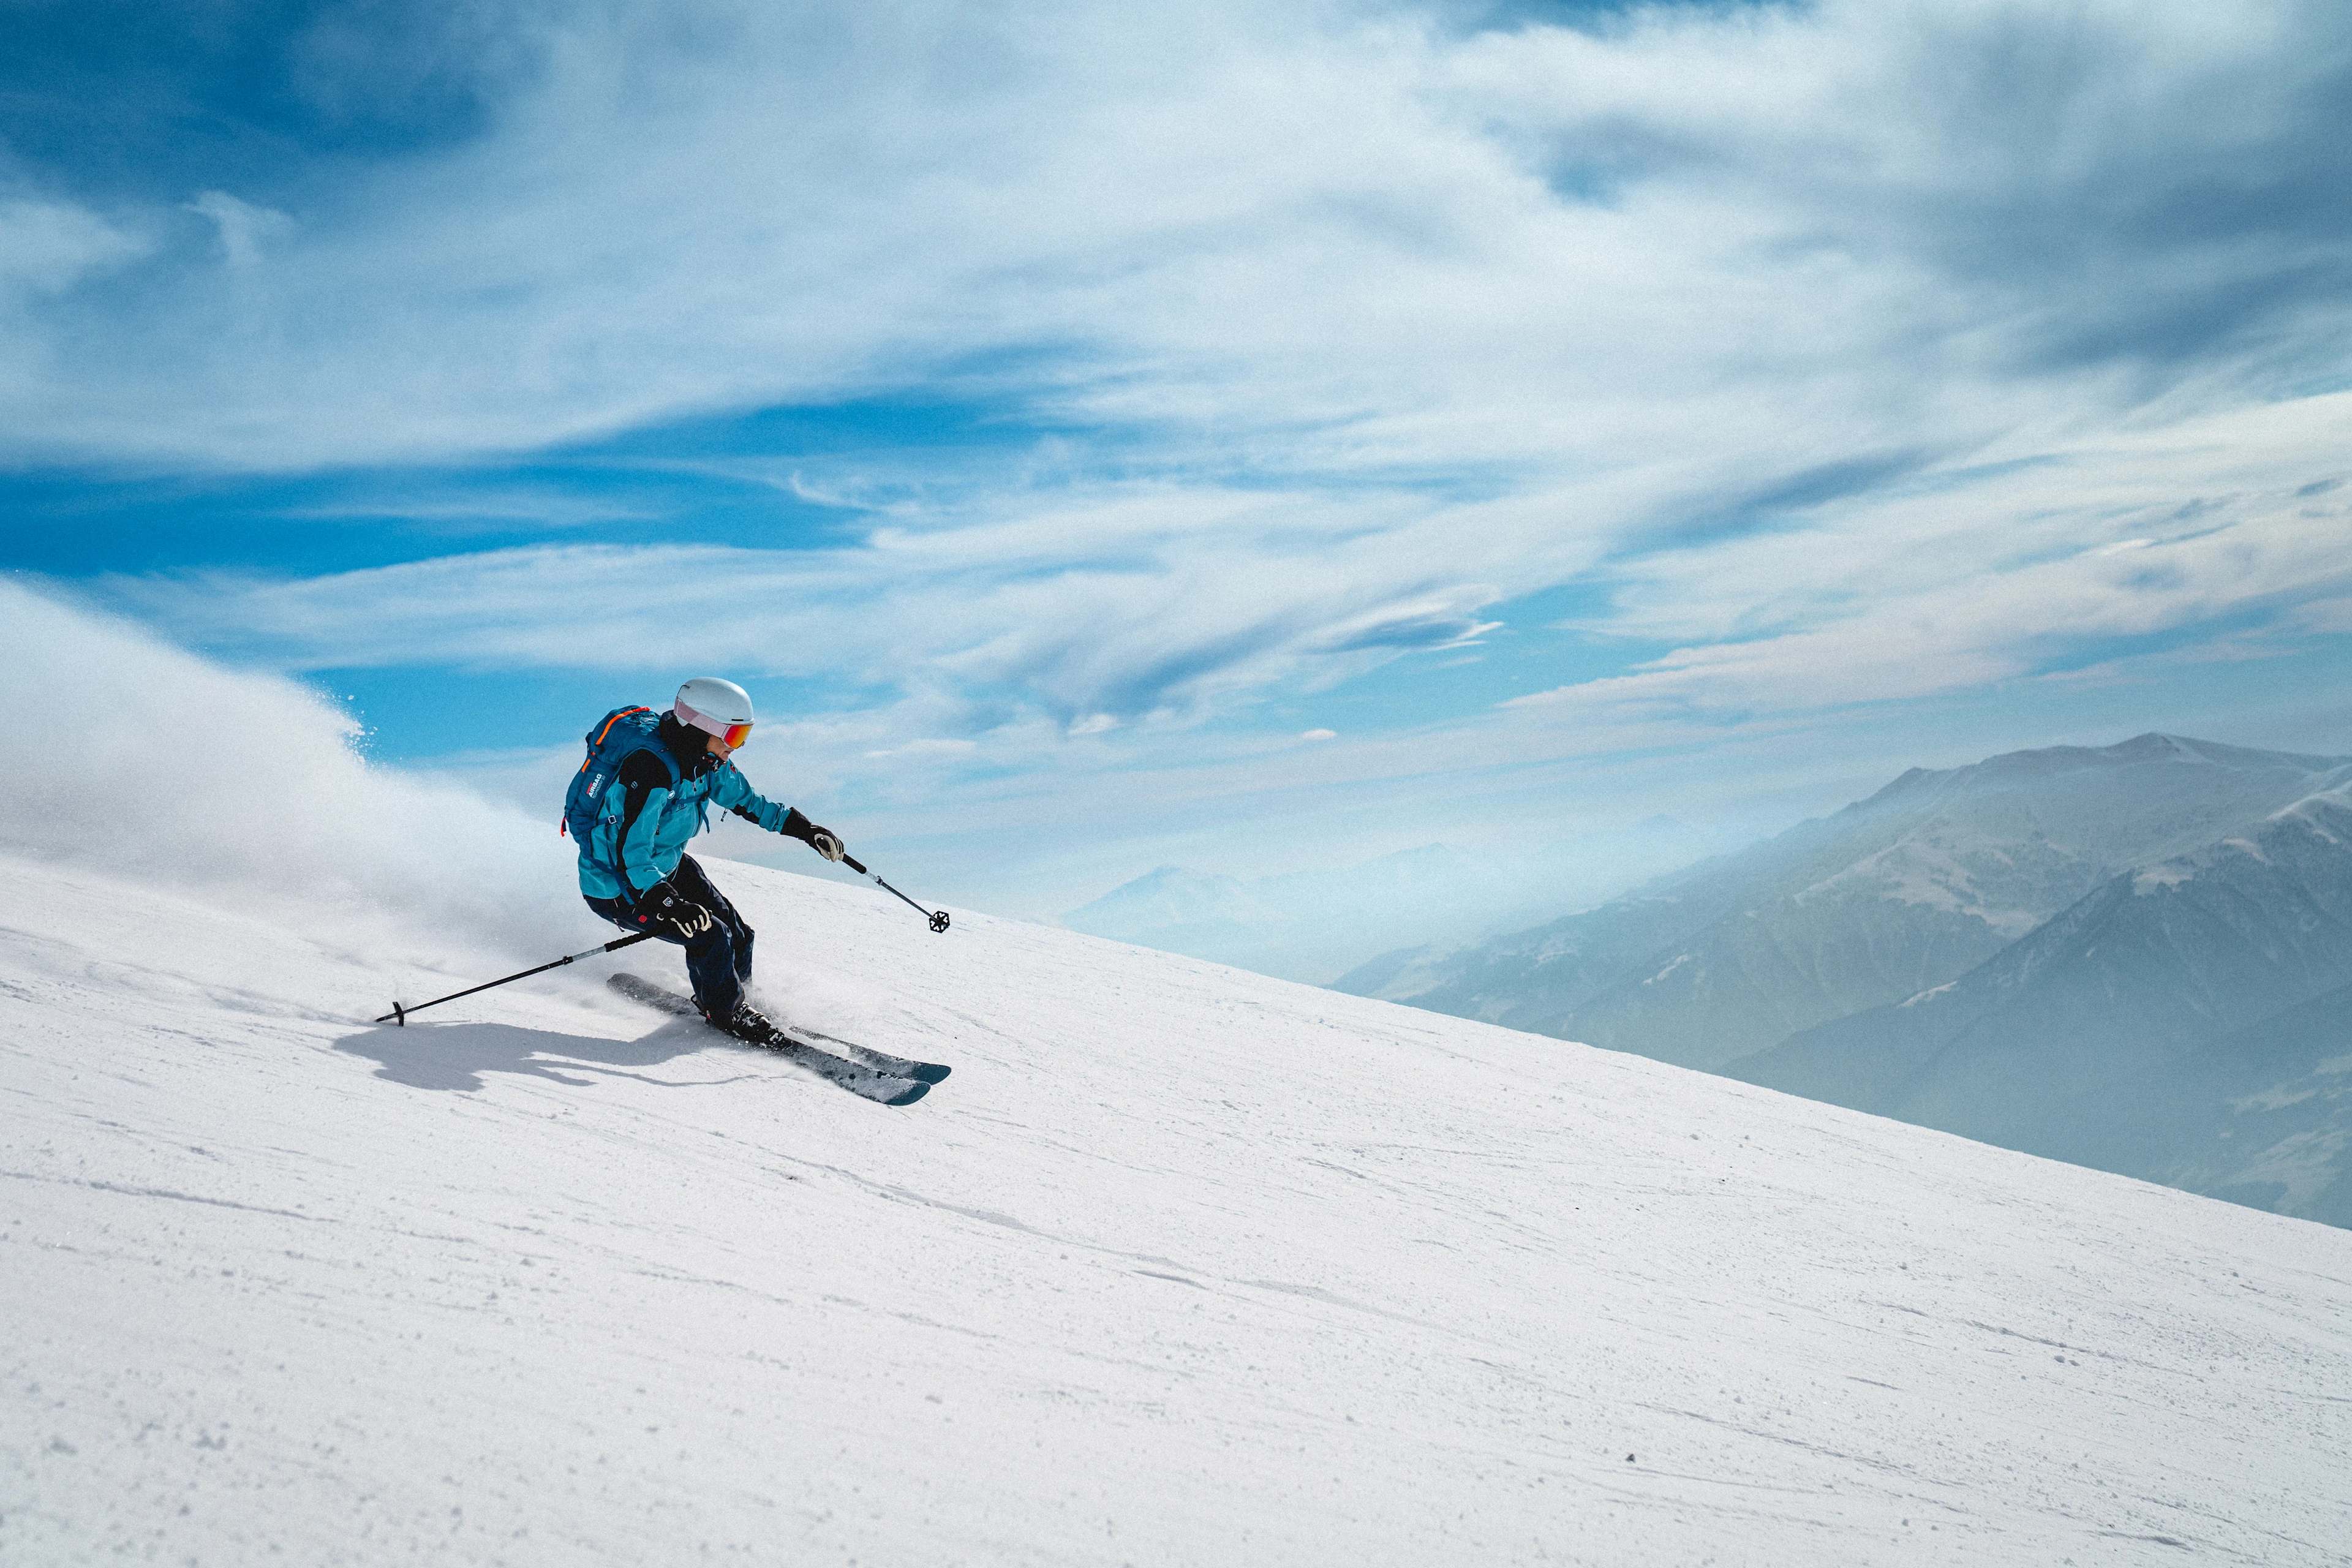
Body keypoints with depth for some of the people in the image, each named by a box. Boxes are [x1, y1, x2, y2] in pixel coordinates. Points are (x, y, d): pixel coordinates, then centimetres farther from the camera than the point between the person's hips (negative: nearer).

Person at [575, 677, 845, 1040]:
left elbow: (746, 801, 10)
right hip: (618, 886, -8)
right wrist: (669, 905, -48)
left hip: (666, 867, 8)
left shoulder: (708, 761, -7)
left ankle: (725, 998, 31)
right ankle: (727, 1012, 8)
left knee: (737, 936, 2)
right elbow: (630, 853, -37)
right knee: (710, 935, -18)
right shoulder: (652, 771, -34)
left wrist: (804, 829, 5)